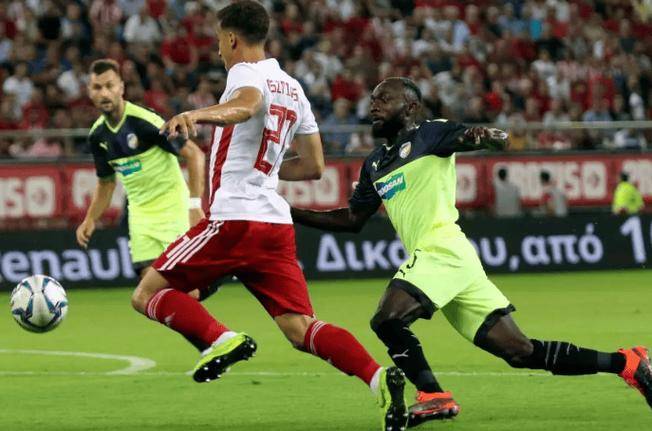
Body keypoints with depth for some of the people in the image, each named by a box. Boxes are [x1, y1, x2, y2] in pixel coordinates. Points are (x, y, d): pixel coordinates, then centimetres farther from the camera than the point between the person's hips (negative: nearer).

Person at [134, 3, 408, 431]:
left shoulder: (246, 73, -5)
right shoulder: (292, 87, 21)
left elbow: (247, 105, -32)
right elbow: (313, 166, 24)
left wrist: (196, 115, -51)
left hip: (235, 218, -8)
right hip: (277, 223, 8)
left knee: (148, 293, 2)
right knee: (301, 329, 2)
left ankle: (221, 340, -19)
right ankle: (380, 378, -20)